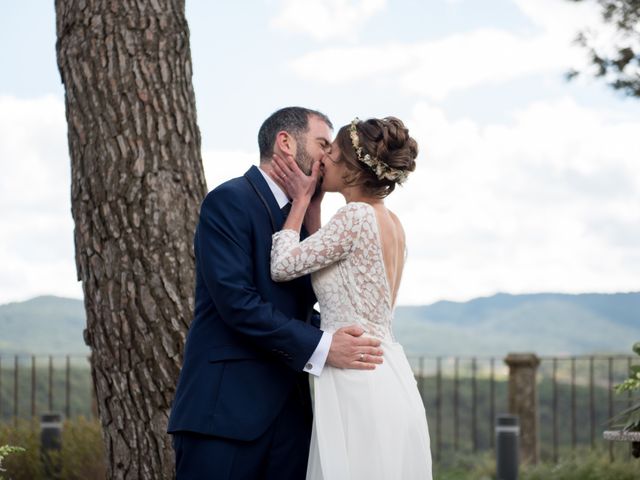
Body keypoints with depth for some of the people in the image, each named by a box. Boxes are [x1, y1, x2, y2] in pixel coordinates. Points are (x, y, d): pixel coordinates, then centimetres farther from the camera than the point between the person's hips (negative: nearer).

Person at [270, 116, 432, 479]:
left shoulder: (357, 217, -14)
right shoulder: (391, 223, 13)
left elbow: (283, 265, -12)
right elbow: (322, 260, 20)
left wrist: (301, 200, 0)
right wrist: (309, 202, 16)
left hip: (358, 380, -9)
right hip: (388, 378, 9)